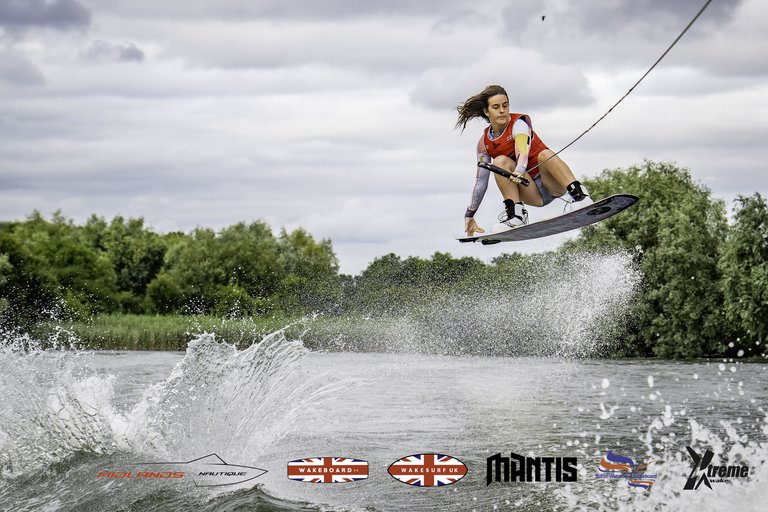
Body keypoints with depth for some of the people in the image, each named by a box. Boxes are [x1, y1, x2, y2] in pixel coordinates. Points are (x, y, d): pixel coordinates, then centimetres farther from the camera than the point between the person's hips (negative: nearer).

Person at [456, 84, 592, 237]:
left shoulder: (519, 123, -10)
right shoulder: (484, 144, 4)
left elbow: (522, 151, -32)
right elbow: (480, 182, 11)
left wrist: (519, 170, -53)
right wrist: (469, 214, 10)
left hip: (552, 186, -4)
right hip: (531, 194, 4)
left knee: (545, 154, -34)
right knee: (500, 161, -21)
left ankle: (578, 194, -42)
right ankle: (515, 212, -28)